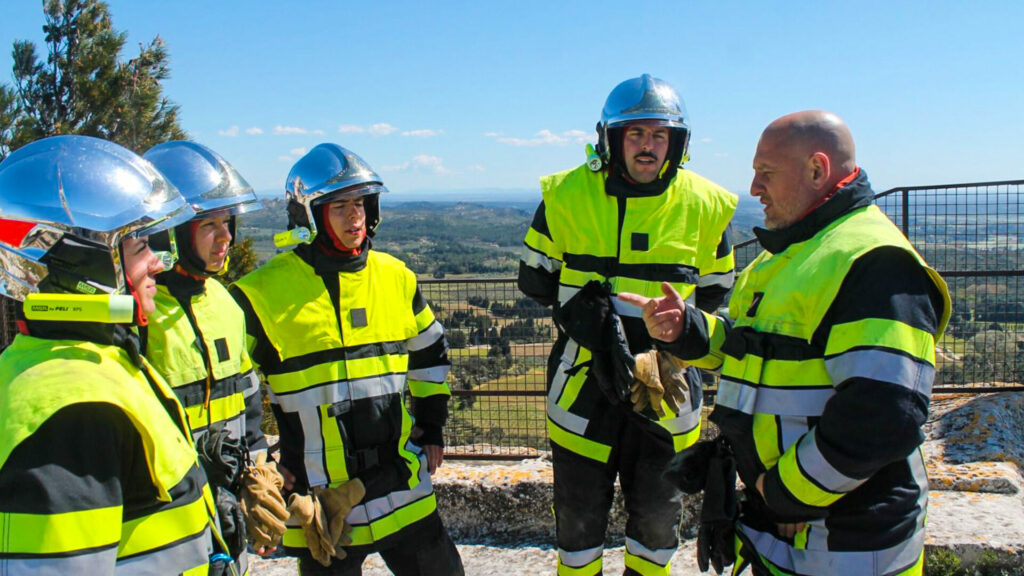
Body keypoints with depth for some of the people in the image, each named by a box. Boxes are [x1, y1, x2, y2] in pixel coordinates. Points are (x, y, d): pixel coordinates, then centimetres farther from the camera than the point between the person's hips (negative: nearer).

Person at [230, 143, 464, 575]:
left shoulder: (396, 277, 4)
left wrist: (431, 427, 15)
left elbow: (430, 354, 17)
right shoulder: (263, 292, -8)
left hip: (402, 489, 4)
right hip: (318, 498, -3)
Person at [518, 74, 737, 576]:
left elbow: (715, 298, 9)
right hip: (584, 382, -1)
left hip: (666, 388, 1)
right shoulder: (566, 196, -5)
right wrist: (582, 311, -7)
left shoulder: (705, 206, -3)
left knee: (658, 516, 16)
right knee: (579, 513, 13)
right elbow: (535, 280, 4)